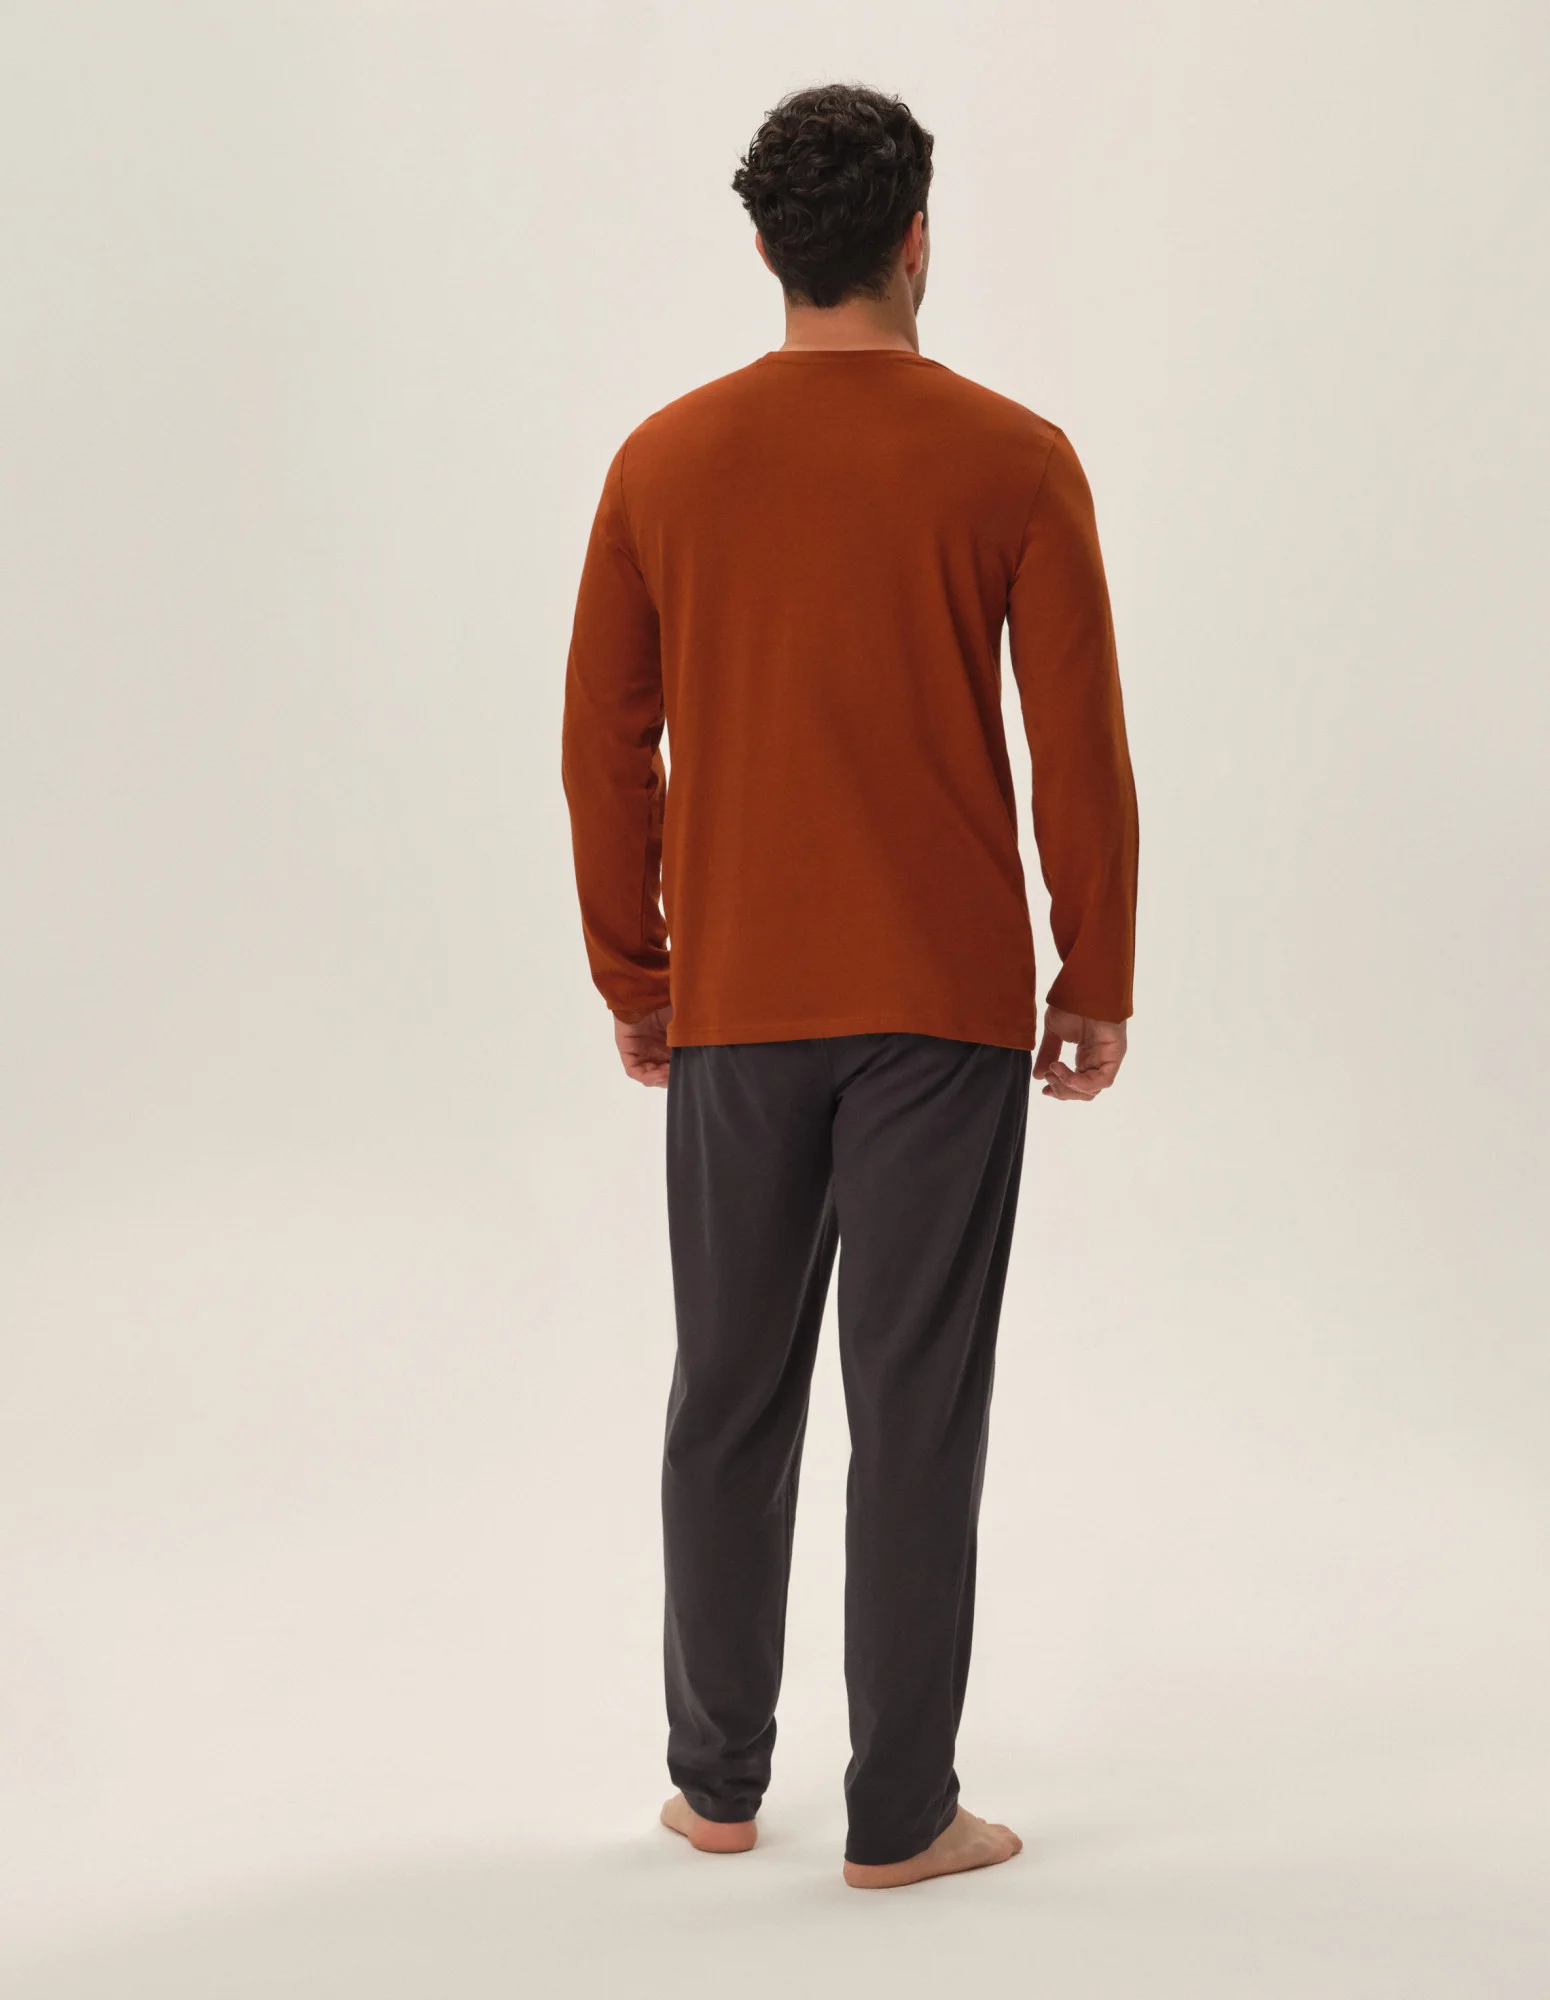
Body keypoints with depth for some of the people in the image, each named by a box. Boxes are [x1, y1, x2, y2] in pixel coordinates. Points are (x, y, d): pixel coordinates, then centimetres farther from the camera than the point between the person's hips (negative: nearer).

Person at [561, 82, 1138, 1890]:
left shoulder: (662, 463, 1)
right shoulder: (1013, 461, -6)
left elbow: (604, 750, 3)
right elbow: (1080, 749, -6)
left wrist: (633, 978, 13)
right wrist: (1097, 982, 4)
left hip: (730, 1008, 3)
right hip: (945, 1004, -2)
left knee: (729, 1396, 14)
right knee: (917, 1408, 3)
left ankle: (717, 1783, 24)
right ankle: (899, 1816, 10)